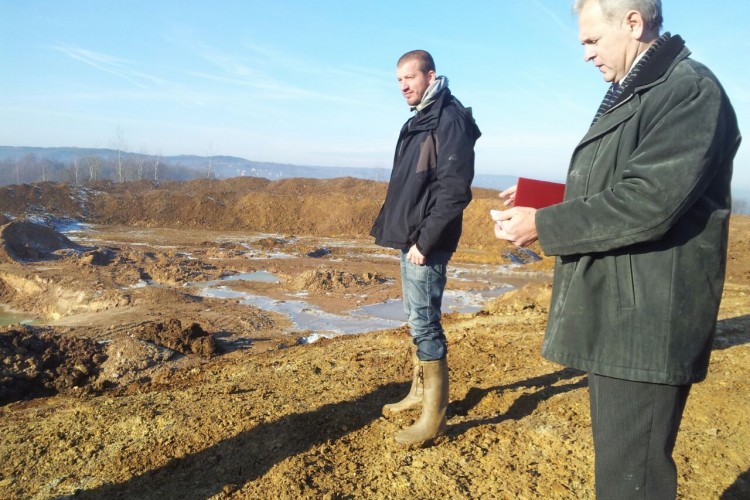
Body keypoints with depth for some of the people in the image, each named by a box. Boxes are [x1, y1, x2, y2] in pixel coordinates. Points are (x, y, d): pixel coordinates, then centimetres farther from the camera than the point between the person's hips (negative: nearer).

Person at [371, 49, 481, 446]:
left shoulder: (450, 120, -12)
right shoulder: (417, 122, 17)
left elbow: (454, 190, -21)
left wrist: (424, 240, -21)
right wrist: (393, 229, 14)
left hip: (426, 244, -10)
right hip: (409, 239, 10)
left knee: (424, 323, -6)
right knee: (416, 319, 17)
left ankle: (435, 416, 4)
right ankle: (420, 391, 31)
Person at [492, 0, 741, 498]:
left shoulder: (690, 91, -13)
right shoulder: (631, 96, 18)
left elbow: (647, 203, -24)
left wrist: (544, 226, -17)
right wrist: (540, 201, 6)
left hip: (646, 326, -10)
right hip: (613, 316, 10)